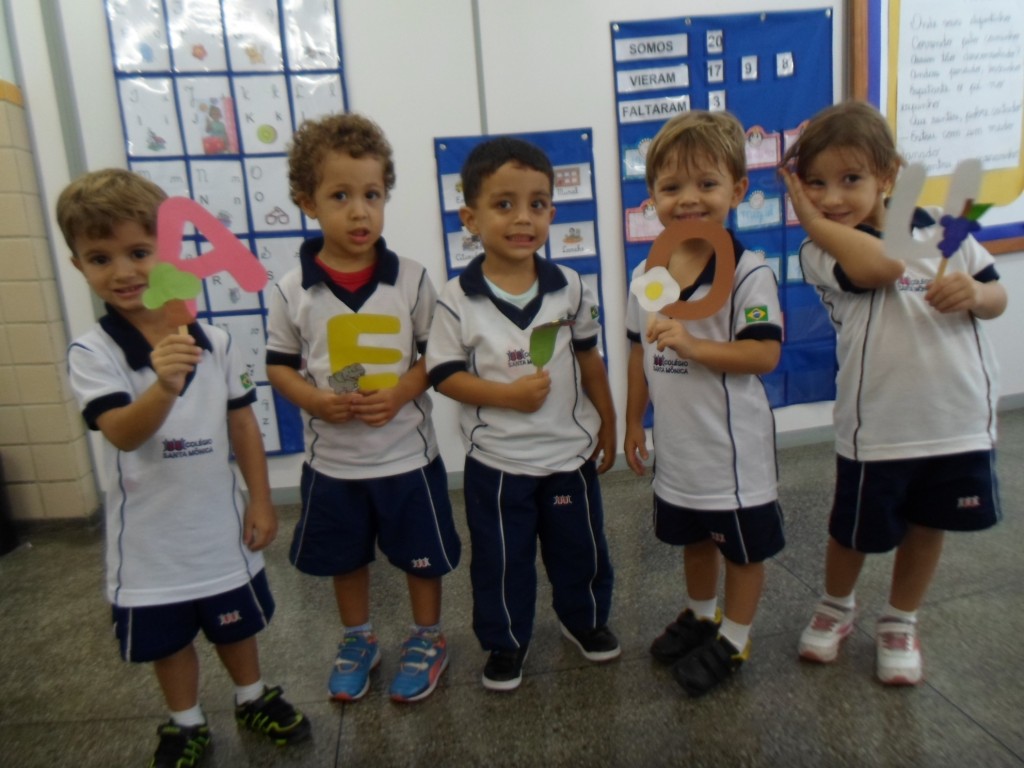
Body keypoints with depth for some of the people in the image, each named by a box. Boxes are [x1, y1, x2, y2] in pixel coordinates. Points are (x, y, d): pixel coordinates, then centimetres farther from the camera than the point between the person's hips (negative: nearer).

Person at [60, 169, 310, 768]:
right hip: (150, 536, -1)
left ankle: (254, 700, 47)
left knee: (237, 626, 22)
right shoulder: (92, 353, -15)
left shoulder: (214, 342, -8)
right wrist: (163, 388, -48)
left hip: (220, 525, 2)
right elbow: (122, 433, -28)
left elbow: (243, 425, -1)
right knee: (168, 640, 19)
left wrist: (261, 501, 1)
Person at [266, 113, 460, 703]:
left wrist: (402, 391, -21)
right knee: (344, 559, 21)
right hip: (332, 459, 2)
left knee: (421, 556, 15)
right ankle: (358, 641, 46)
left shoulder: (411, 279, -10)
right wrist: (315, 400, -16)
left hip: (407, 453, -1)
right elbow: (279, 364, 2)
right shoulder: (293, 290, -8)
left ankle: (428, 640, 41)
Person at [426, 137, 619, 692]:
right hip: (497, 460, -2)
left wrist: (606, 425, 9)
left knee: (580, 548, 20)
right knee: (501, 560, 14)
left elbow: (589, 358, 5)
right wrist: (508, 394, -23)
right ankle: (505, 640, 38)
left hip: (571, 451, 3)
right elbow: (444, 374, -11)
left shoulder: (570, 287, -5)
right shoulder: (457, 300, -13)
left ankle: (585, 618, 47)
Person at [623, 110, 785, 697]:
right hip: (678, 445, 6)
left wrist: (693, 345, -32)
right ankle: (701, 615, 48)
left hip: (735, 445, -6)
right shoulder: (646, 275, 1)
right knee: (693, 538, 25)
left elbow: (766, 354, -22)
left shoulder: (749, 272, -17)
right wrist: (634, 420, 11)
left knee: (744, 546, 14)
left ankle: (734, 638, 35)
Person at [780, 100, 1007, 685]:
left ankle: (901, 623, 42)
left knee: (927, 527, 18)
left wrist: (974, 293, -13)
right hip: (875, 427, -3)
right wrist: (812, 218, -21)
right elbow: (879, 267, -30)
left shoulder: (940, 228, 1)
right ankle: (837, 607, 43)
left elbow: (997, 296, 9)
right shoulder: (821, 254, -10)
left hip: (959, 418, 4)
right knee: (856, 531, 12)